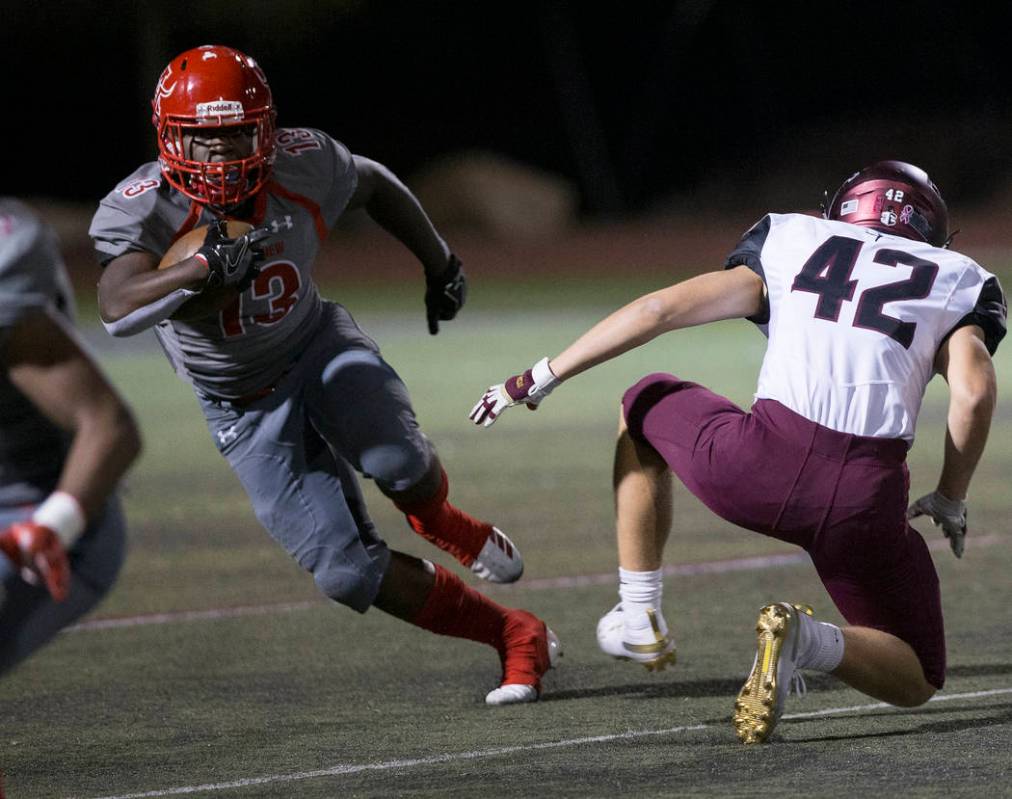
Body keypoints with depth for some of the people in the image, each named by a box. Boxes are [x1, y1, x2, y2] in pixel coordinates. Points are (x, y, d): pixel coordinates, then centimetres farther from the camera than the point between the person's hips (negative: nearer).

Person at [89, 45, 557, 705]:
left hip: (319, 349, 1)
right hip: (245, 409, -1)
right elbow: (118, 310, -44)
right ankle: (516, 637, 5)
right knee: (348, 574, -10)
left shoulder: (302, 165, -16)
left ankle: (439, 522, 5)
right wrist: (207, 271, -57)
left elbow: (375, 186, 8)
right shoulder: (141, 209, -25)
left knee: (397, 462, -32)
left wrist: (440, 262, 15)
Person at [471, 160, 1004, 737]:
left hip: (758, 471, 1)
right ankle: (809, 642, -13)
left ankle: (641, 619, 28)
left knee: (646, 406, 33)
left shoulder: (792, 242, 23)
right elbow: (975, 391, 5)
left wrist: (540, 379, 23)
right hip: (867, 496, 0)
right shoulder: (959, 282, 23)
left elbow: (660, 309, 17)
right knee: (915, 682, 19)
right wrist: (950, 501, 19)